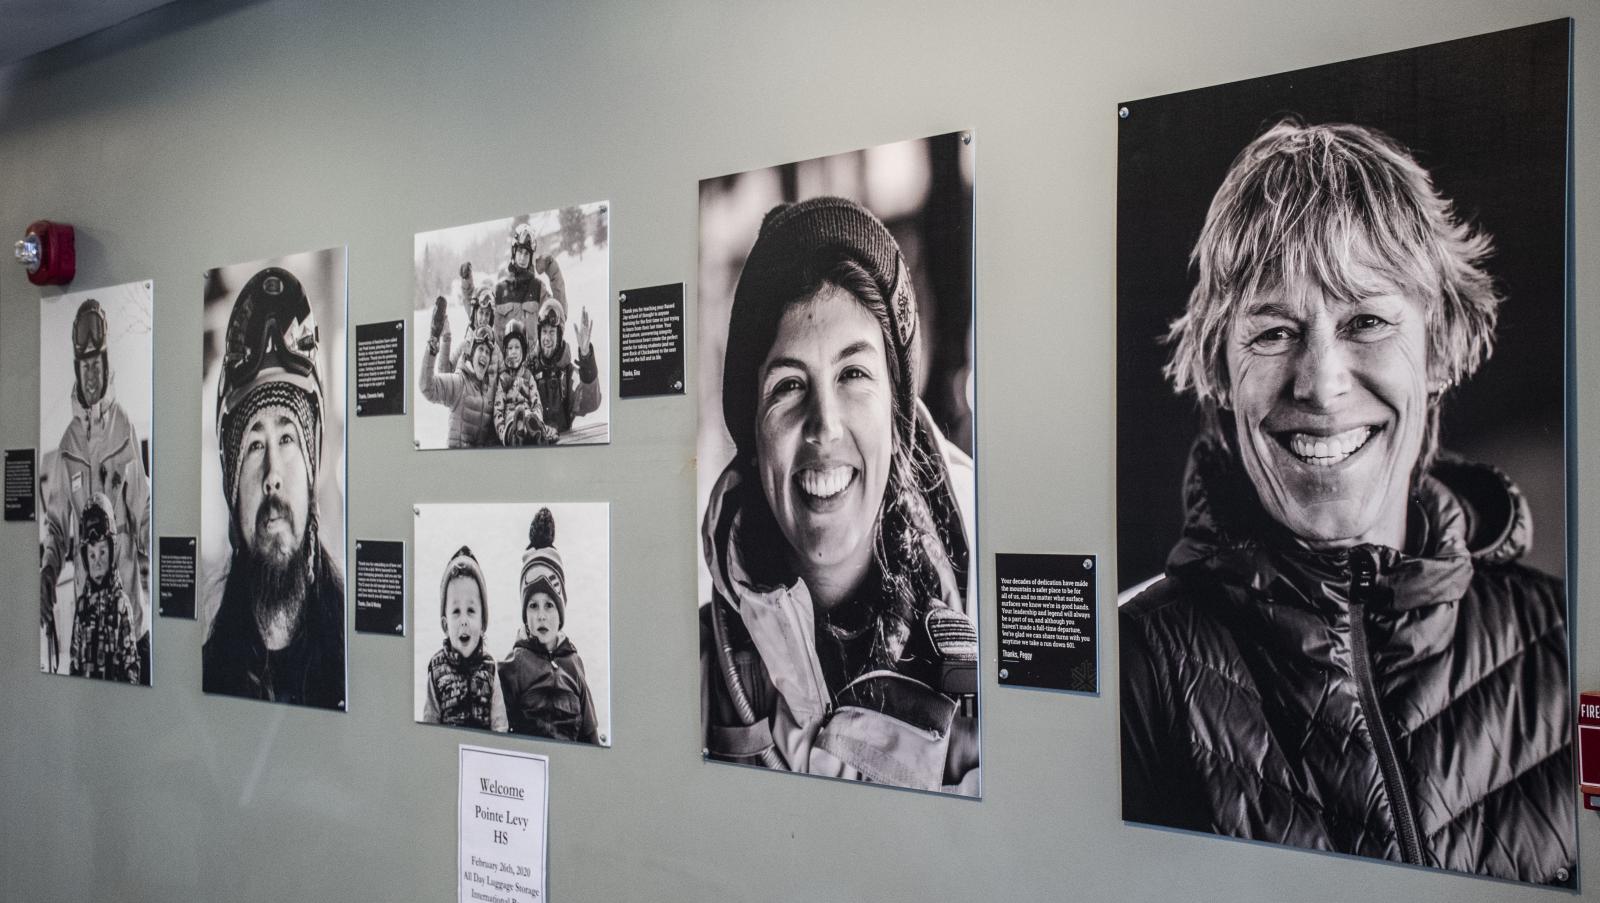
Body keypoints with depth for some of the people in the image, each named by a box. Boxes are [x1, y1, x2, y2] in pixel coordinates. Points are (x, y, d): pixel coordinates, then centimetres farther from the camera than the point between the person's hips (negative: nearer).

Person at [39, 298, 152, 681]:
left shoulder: (126, 429, -3)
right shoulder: (66, 442, 5)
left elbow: (143, 514, -1)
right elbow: (56, 525, 10)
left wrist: (150, 578, -5)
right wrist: (47, 573, -6)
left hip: (128, 593, -2)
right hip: (85, 594, 3)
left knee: (140, 677, 0)